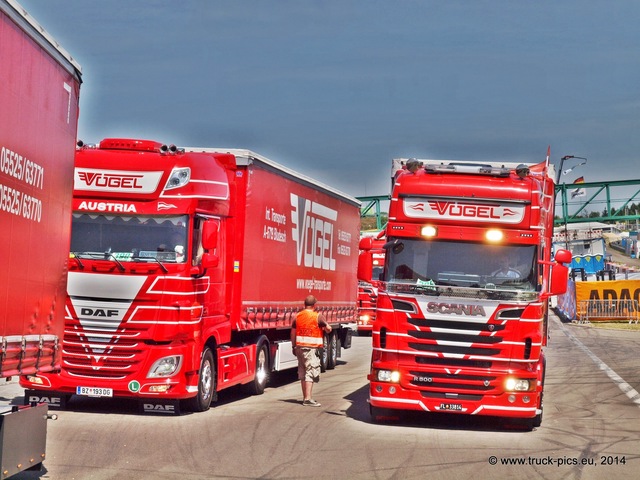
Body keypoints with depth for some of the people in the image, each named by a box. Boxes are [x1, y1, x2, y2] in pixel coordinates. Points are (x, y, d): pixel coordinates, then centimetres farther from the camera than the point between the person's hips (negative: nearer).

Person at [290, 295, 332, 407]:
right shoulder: (317, 317, -9)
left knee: (302, 373, 14)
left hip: (299, 347, 6)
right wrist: (326, 329, 18)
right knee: (310, 373, -7)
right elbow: (328, 328, -6)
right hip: (311, 348, -6)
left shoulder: (298, 316, 7)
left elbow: (293, 333, 10)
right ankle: (308, 399, -14)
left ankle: (305, 397, 20)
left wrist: (294, 347, 18)